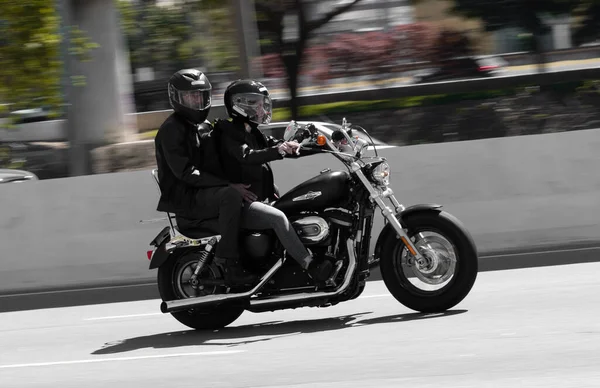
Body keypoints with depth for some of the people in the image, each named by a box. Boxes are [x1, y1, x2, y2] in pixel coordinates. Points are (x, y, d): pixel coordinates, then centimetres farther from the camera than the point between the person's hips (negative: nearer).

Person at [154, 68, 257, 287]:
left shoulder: (205, 128, 20)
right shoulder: (171, 130, -10)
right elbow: (185, 171, -21)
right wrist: (228, 185, -27)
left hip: (207, 193, 9)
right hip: (184, 197, -9)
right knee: (230, 196, -36)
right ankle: (228, 261, -38)